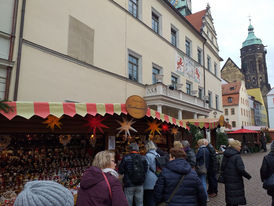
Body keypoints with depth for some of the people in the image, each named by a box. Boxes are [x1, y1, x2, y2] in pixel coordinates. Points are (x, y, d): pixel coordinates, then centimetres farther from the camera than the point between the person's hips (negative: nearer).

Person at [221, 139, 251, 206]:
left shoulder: (225, 155, 5)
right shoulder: (237, 156, -18)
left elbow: (222, 168, 10)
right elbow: (241, 169, -21)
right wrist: (248, 176, -6)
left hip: (227, 180, 7)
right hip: (235, 180, -7)